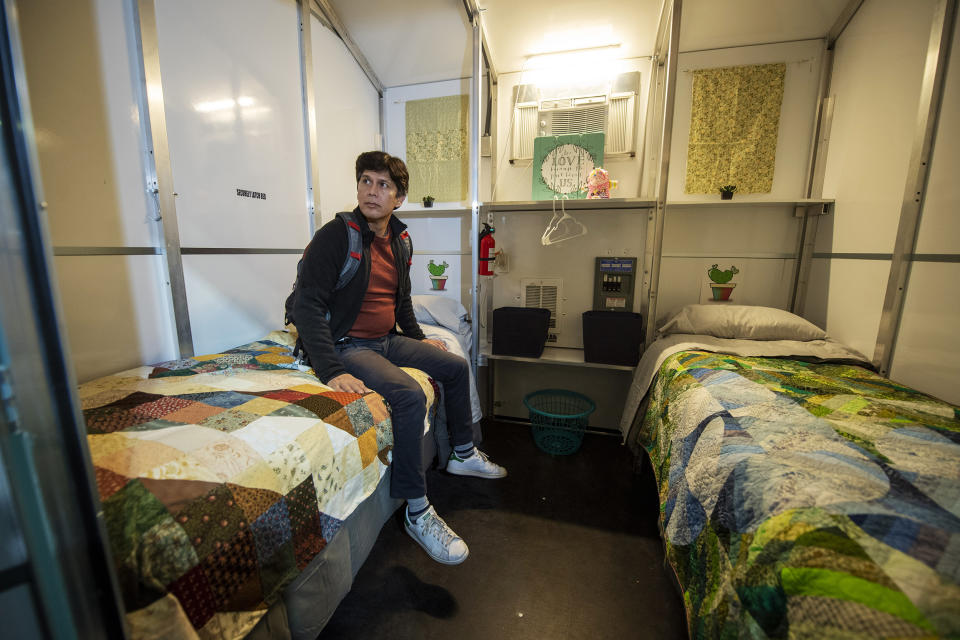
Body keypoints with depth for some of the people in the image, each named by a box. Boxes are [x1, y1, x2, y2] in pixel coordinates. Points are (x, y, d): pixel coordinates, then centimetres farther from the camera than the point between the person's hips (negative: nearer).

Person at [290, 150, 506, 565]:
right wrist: (331, 372, -30)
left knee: (456, 366, 9)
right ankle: (416, 513, -14)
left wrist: (419, 339, 17)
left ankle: (463, 454, 26)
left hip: (388, 341, 8)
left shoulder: (399, 241, 7)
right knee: (409, 395, -31)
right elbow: (306, 305, -21)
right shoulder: (336, 235, -14)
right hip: (346, 347, -8)